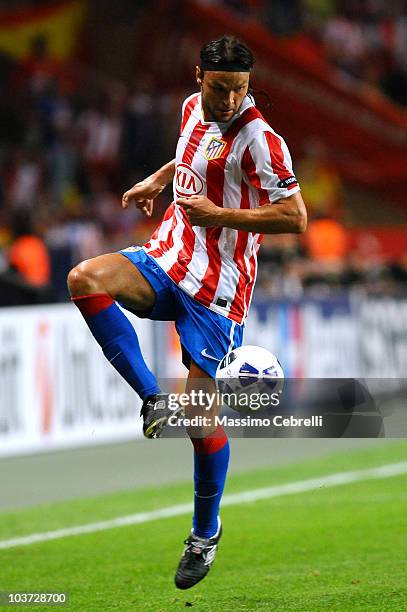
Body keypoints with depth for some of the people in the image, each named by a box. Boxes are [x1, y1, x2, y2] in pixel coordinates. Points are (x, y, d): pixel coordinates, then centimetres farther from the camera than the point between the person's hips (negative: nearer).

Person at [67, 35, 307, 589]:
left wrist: (219, 215, -21)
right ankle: (153, 400, -17)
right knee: (85, 279, -24)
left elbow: (296, 217, -18)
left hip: (218, 288, -6)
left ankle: (206, 536, 17)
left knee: (201, 412, -4)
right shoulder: (195, 108, 7)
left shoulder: (258, 139, -15)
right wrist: (158, 179, 24)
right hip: (167, 260, 6)